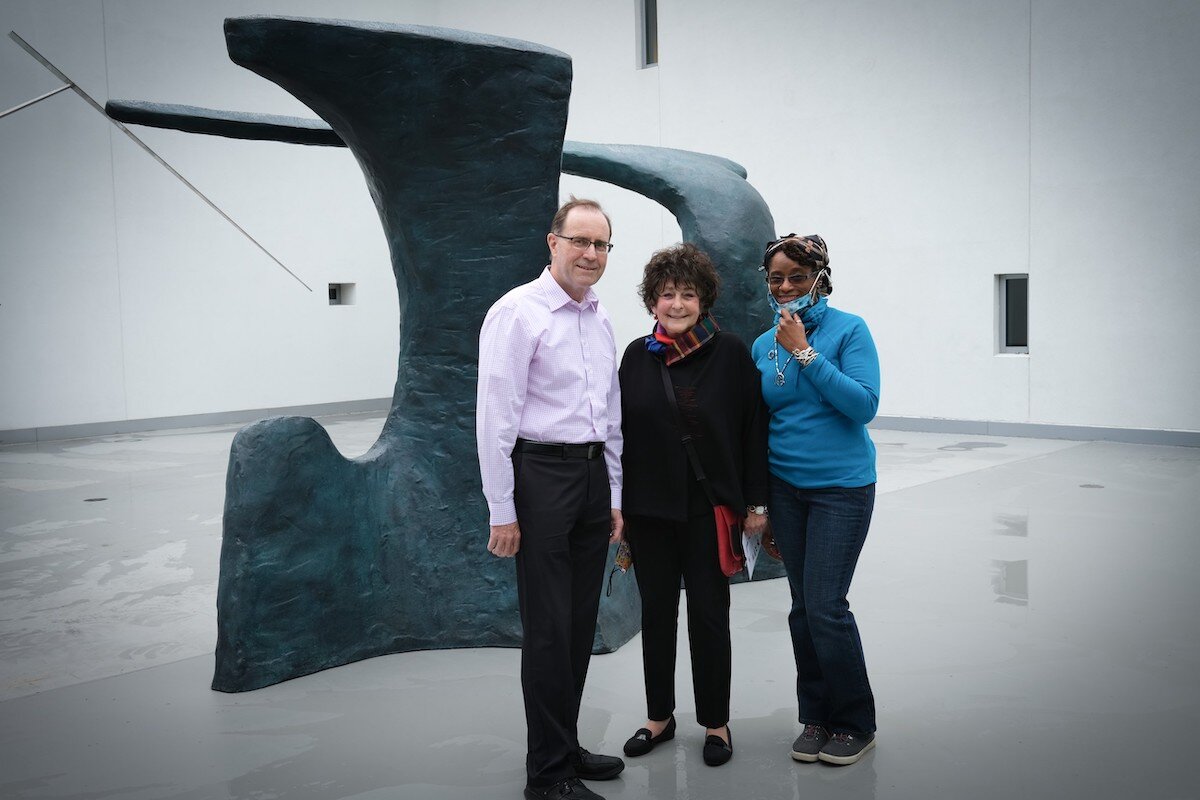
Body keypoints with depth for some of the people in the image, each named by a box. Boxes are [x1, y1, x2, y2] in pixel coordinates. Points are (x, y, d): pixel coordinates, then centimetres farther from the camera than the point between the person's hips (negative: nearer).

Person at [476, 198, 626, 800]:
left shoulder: (600, 319, 13)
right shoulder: (519, 312, -10)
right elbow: (495, 417, -13)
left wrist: (613, 495, 18)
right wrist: (502, 512, -15)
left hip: (593, 475, 7)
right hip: (542, 474, -7)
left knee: (580, 625, 14)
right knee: (548, 630, -2)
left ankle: (567, 748, 30)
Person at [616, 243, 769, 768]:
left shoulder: (731, 354, -5)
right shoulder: (637, 356, 3)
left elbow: (753, 430, -3)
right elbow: (621, 430, 6)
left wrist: (756, 503, -4)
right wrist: (616, 503, 5)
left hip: (710, 507, -3)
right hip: (648, 507, 3)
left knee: (709, 615, 6)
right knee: (656, 612, 13)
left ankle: (716, 723, 22)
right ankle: (659, 717, 28)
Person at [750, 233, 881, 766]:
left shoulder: (848, 330, -6)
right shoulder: (763, 345, 8)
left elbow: (865, 404, -17)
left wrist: (806, 353, -19)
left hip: (841, 487, -5)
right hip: (784, 487, 5)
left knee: (826, 607, -8)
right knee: (802, 606, 9)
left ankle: (856, 723, 12)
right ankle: (816, 717, 24)